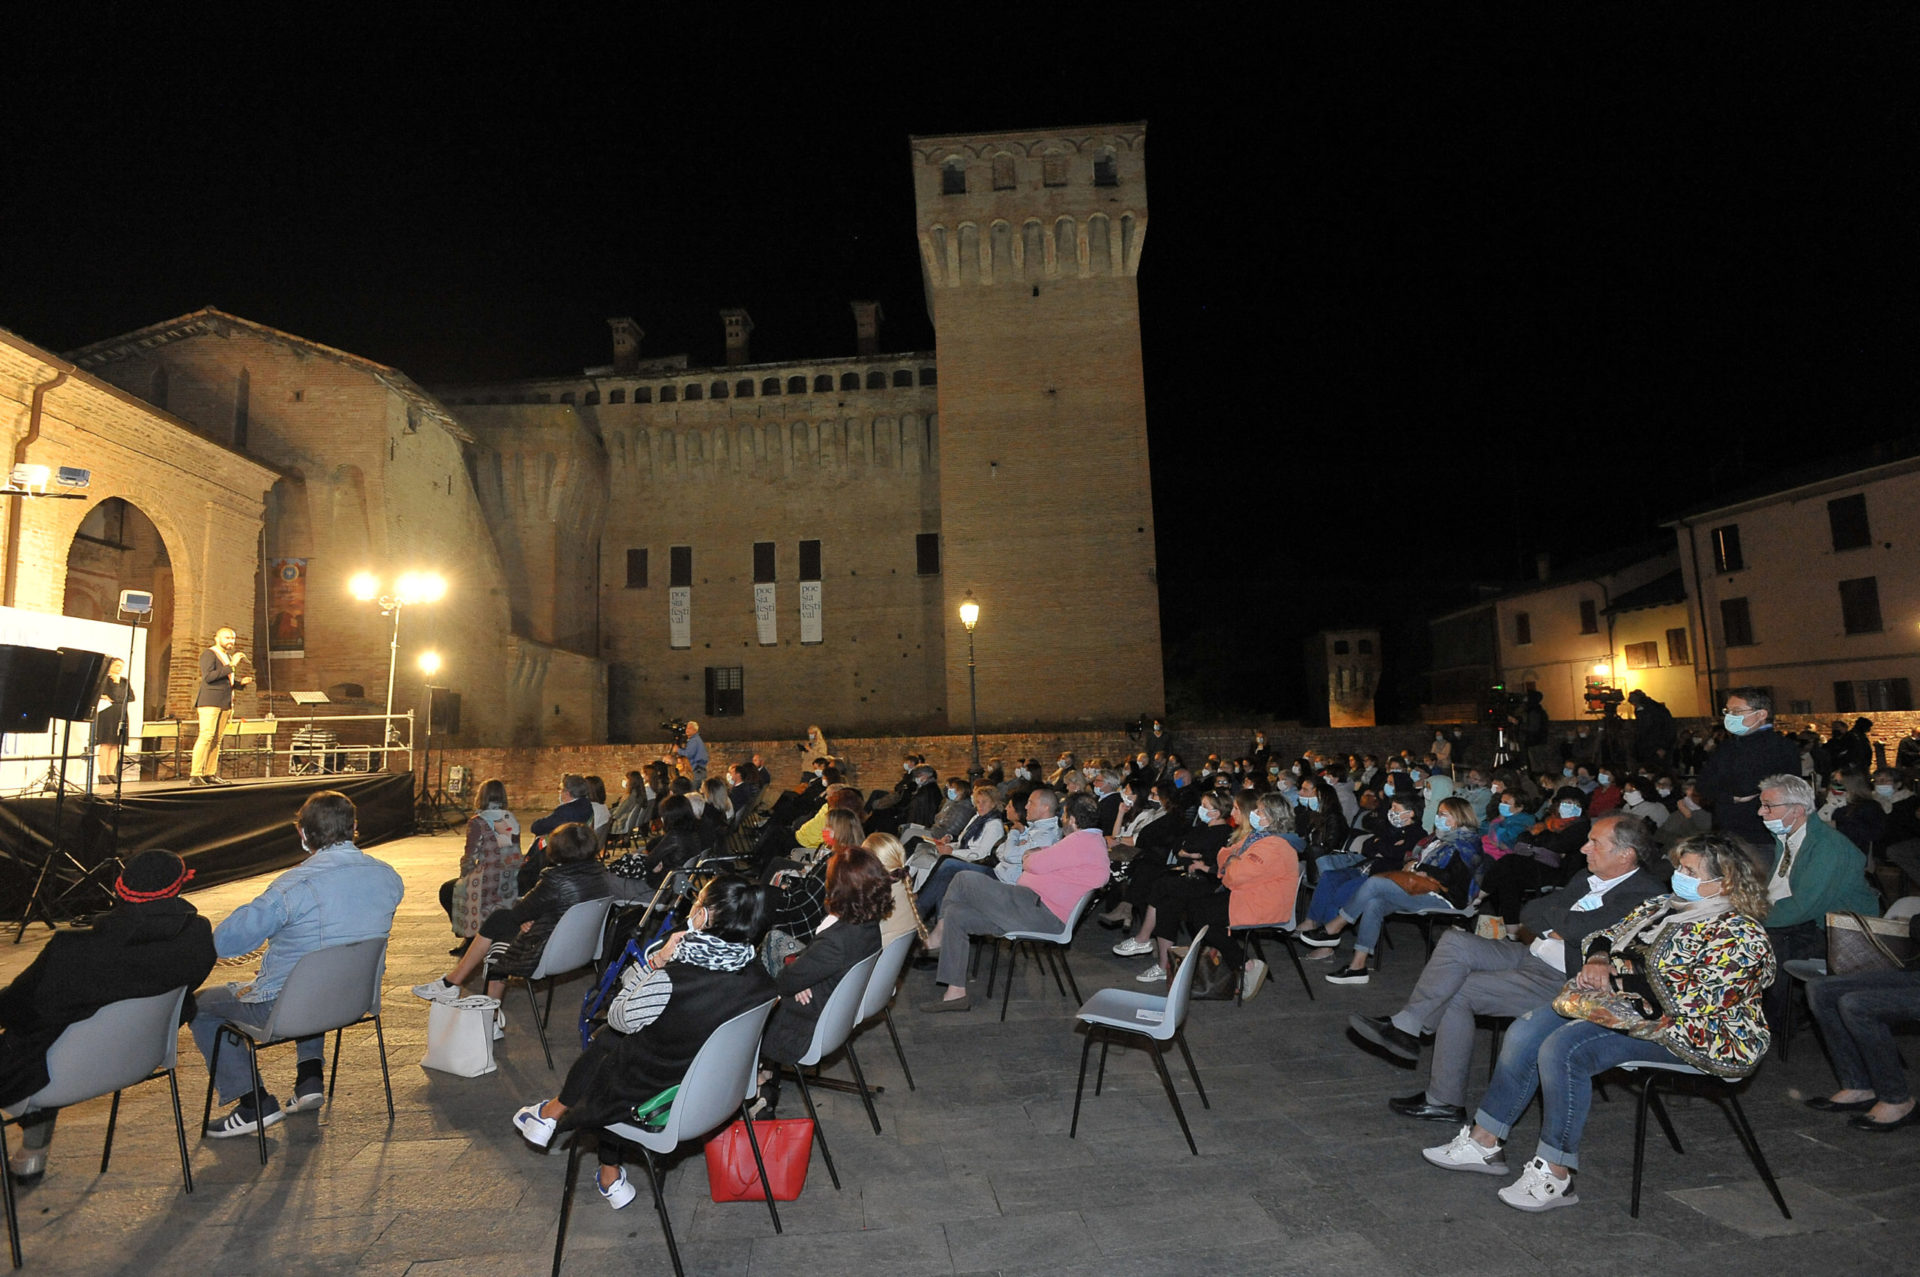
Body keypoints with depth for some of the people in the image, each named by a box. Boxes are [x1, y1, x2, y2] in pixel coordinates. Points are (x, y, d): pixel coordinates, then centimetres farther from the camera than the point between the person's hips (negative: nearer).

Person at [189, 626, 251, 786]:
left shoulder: (228, 656, 22)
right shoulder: (209, 654, -3)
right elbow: (208, 676, -18)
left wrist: (241, 682, 9)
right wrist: (231, 666, -20)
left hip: (225, 703, 8)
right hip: (209, 702, -8)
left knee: (216, 739, 5)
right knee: (206, 736, -15)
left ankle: (210, 774, 4)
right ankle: (195, 776, -18)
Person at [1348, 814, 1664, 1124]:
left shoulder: (1645, 894, -14)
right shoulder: (1591, 878, 14)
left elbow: (1578, 927, -26)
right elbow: (1528, 912, 13)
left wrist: (1549, 915, -4)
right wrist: (1555, 928, -7)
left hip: (1561, 981, -9)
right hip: (1531, 957, 9)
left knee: (1457, 991, -14)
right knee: (1456, 941, -9)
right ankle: (1405, 1027, -10)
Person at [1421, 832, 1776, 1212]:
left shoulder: (1739, 936, -12)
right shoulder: (1663, 905, 14)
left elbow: (1693, 997, -23)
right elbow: (1607, 936, 19)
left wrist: (1615, 982, -18)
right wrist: (1598, 961, -4)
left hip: (1686, 1034, -9)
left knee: (1563, 1049, -29)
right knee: (1526, 1031, -9)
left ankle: (1555, 1175, -18)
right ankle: (1483, 1143, -2)